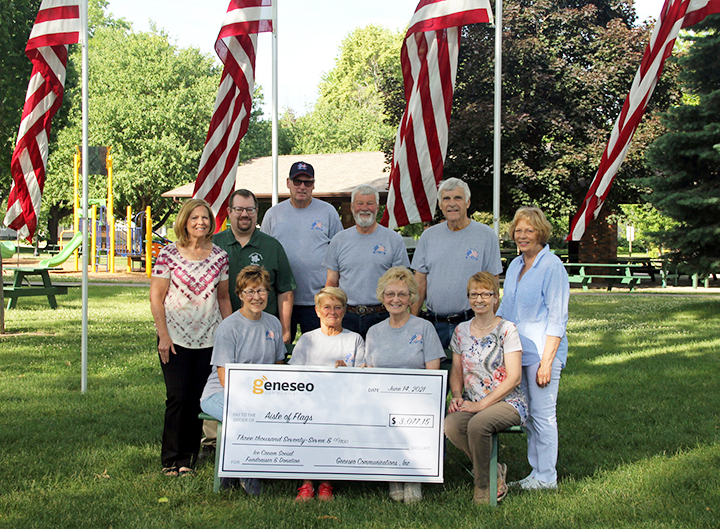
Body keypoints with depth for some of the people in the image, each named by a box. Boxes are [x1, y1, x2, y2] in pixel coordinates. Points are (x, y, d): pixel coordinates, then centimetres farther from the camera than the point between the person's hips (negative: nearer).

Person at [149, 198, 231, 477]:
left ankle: (189, 457, 14)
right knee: (178, 397, -4)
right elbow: (156, 298, -3)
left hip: (210, 339, 3)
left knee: (200, 398, 3)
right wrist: (163, 336, -8)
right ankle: (171, 459, 9)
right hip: (176, 338, -3)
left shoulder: (219, 256, 6)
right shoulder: (168, 254, -3)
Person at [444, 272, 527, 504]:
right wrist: (457, 396, -3)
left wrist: (481, 404, -17)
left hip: (507, 402, -4)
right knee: (451, 425, -28)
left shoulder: (506, 330, -5)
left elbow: (513, 378, -10)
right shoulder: (461, 331, 12)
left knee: (477, 424, -35)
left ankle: (483, 485, -10)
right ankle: (494, 472, -6)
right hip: (472, 403, 5)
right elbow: (456, 371, 19)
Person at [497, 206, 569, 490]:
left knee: (542, 413, -3)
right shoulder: (515, 265, 14)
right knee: (528, 413, 11)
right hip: (515, 350, 7)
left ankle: (546, 477, 6)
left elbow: (557, 319, -12)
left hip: (542, 350, -7)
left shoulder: (552, 266, -9)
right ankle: (536, 471, 19)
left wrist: (546, 362, -17)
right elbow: (504, 309, 22)